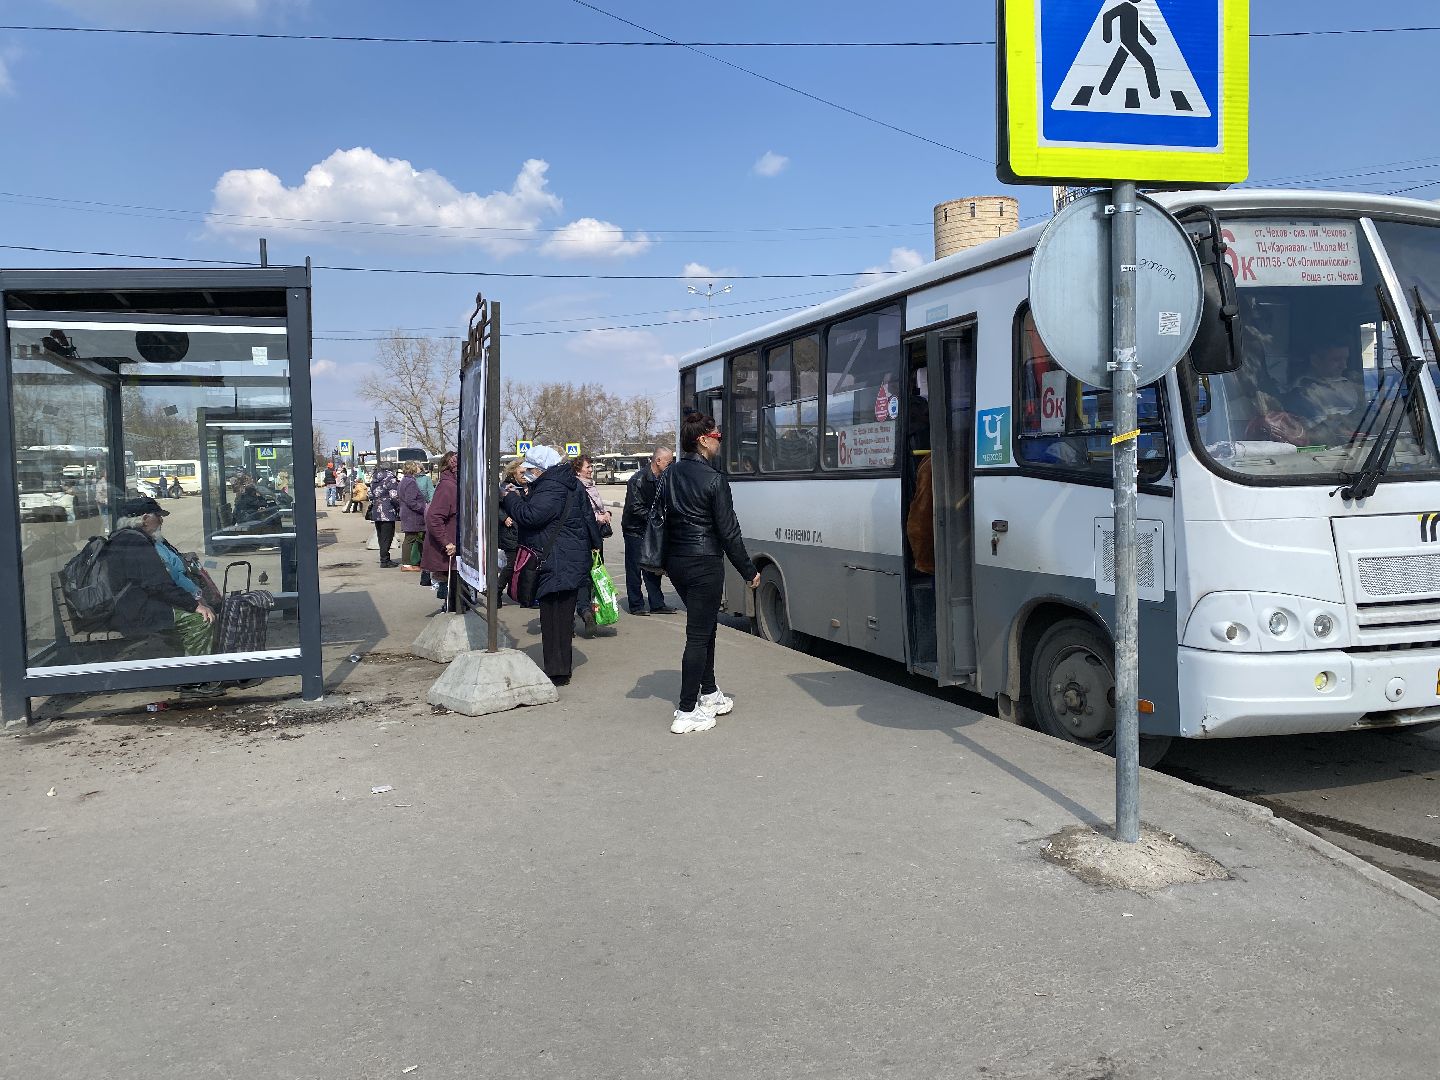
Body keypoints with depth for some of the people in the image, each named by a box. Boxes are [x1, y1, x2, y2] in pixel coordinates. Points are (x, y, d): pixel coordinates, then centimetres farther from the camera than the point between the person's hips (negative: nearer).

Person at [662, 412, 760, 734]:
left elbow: (664, 519, 11)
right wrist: (749, 571, -5)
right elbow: (728, 532, -13)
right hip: (704, 563, -8)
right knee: (698, 635, -3)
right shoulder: (713, 480, -14)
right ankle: (687, 712, -1)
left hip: (676, 562, 8)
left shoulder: (671, 474, 7)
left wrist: (665, 561, 19)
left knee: (705, 627, 21)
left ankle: (709, 695, 31)